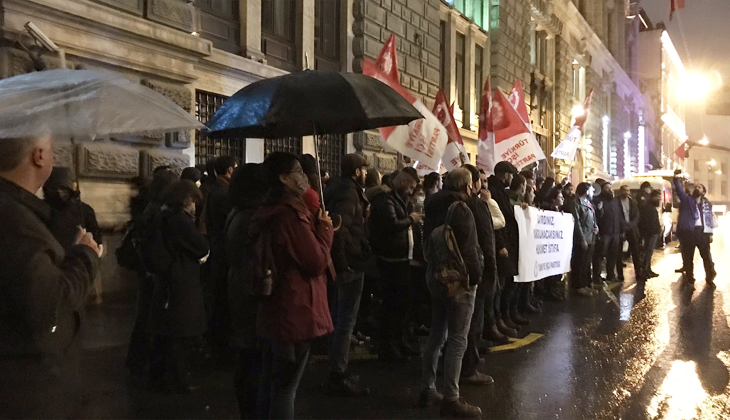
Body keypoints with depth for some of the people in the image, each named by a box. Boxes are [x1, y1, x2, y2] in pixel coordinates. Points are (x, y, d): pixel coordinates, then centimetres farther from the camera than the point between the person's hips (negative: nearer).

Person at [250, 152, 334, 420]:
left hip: (272, 311, 10)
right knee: (285, 388, -1)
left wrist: (318, 229, 12)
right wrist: (325, 228, -8)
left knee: (270, 383, 18)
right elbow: (316, 263, -20)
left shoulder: (268, 212, 11)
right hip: (294, 313, -10)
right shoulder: (291, 214, -20)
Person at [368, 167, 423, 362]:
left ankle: (399, 341, 30)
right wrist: (411, 219, -14)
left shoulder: (397, 196, 17)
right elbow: (392, 225, -28)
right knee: (393, 302, -2)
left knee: (405, 299, 17)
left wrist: (413, 218, -2)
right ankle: (387, 347, 9)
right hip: (391, 258, -10)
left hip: (401, 257, 10)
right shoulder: (384, 197, -16)